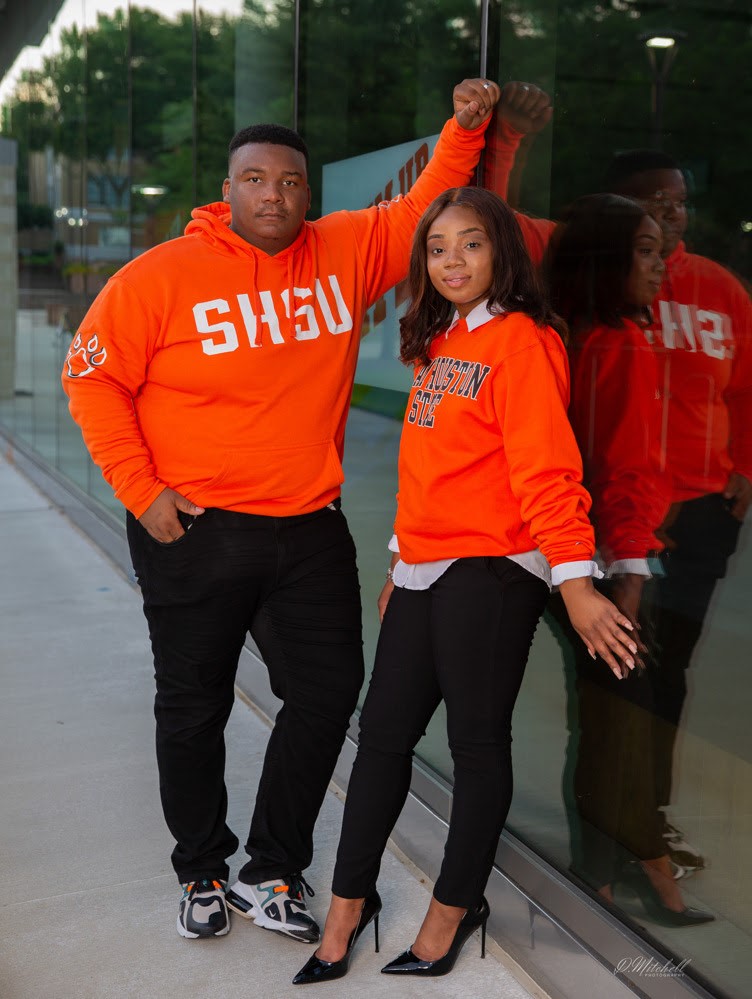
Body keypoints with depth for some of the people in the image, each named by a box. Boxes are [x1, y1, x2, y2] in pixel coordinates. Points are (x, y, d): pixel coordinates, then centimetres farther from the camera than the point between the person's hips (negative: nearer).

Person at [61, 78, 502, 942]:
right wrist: (139, 488, -10)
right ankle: (202, 874, 34)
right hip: (194, 534, -3)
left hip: (310, 530, 4)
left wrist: (463, 130, 0)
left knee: (327, 692, 8)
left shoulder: (345, 252, 2)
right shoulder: (163, 275, -8)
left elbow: (425, 212, 14)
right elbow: (92, 376, -4)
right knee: (194, 708, 11)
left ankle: (271, 872, 28)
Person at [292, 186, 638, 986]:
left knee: (477, 742, 6)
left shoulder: (520, 340, -9)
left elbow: (544, 468, -17)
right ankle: (349, 903, 25)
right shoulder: (435, 346, 15)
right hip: (423, 572, 8)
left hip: (491, 575, -7)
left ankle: (456, 905, 25)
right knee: (382, 734, 10)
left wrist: (574, 580, -21)